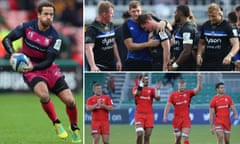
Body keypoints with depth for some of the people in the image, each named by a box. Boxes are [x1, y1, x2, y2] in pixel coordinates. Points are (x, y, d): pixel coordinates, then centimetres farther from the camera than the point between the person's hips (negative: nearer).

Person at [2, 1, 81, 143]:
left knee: (70, 101, -8)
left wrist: (33, 67, -32)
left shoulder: (55, 37, -11)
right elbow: (7, 39, -8)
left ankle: (75, 130, 20)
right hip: (30, 69, -2)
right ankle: (57, 124, -8)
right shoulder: (27, 26, -10)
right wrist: (13, 53, -27)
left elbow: (48, 61, -14)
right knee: (44, 95, -33)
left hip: (48, 69, 2)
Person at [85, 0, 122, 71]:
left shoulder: (110, 25, 10)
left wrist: (118, 60, 17)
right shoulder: (93, 29, -16)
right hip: (99, 68, -8)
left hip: (112, 66, 8)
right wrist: (93, 66, -40)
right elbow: (88, 48, -27)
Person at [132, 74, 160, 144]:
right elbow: (136, 94, -19)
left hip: (149, 115, 2)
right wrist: (141, 85, -24)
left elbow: (157, 98, -5)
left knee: (147, 136, 1)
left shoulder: (151, 90, 9)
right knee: (140, 134, -15)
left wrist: (158, 90, -17)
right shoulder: (136, 88, 4)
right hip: (139, 114, -2)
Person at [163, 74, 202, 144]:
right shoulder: (173, 95, 2)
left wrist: (199, 80, -26)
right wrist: (165, 116, -8)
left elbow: (198, 89, -9)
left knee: (185, 138, -8)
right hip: (176, 119, 1)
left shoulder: (188, 93, 2)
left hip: (186, 119, -1)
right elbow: (168, 105, 1)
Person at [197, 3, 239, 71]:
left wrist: (230, 56, -37)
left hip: (223, 63, -5)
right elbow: (201, 42, 20)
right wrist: (199, 55, 1)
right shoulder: (205, 26, 8)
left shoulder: (227, 27, -9)